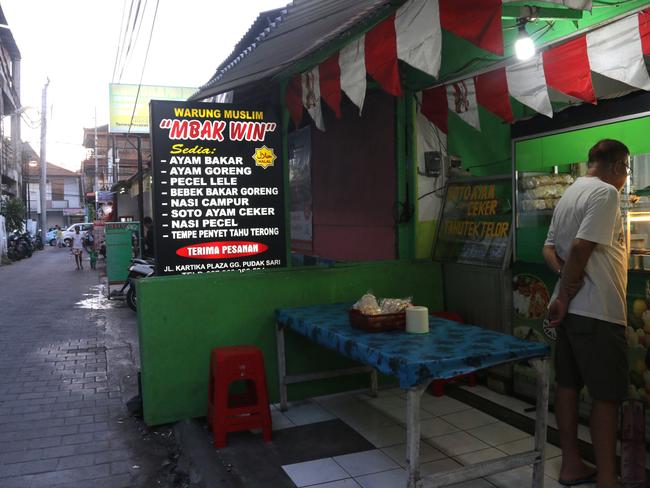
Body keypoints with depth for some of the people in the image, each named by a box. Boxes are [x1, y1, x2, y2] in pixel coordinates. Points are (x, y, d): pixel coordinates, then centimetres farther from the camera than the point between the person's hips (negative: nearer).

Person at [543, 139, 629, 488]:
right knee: (607, 396, 0)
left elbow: (549, 250, 14)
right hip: (597, 311, -9)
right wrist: (564, 298, -14)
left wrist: (567, 275, -3)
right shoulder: (605, 192, -12)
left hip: (573, 308, 9)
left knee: (567, 385, 12)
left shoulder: (569, 194, 15)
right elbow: (581, 247, -22)